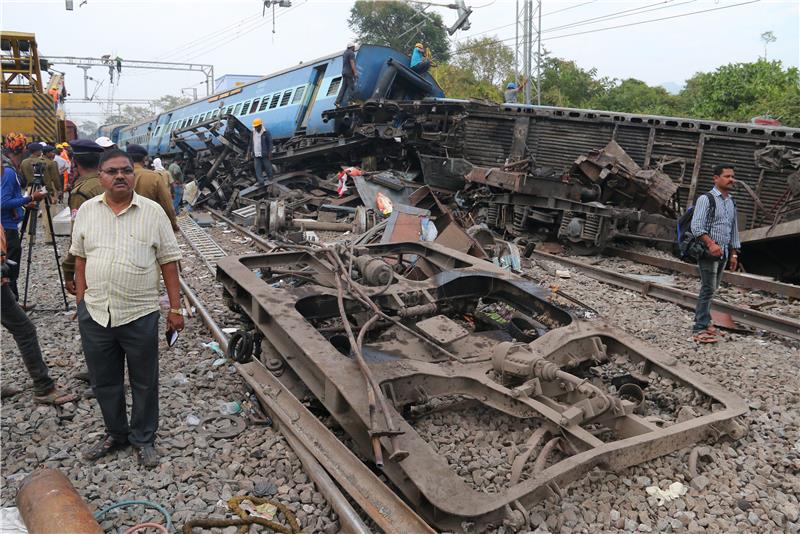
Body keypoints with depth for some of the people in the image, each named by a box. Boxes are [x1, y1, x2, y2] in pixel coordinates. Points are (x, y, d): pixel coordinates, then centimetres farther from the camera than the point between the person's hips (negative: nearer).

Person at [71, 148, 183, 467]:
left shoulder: (153, 212, -4)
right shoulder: (87, 211, 4)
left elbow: (169, 262, -2)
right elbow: (80, 259, 12)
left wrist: (175, 309, -4)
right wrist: (81, 302, 8)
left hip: (140, 315, -3)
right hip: (95, 314, 3)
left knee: (144, 382, 10)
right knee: (104, 382, 17)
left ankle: (143, 439, 28)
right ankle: (115, 434, 37)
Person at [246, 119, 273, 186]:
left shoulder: (266, 132, -7)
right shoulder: (253, 133, 11)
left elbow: (270, 142, -10)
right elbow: (251, 143, 18)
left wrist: (270, 152, -15)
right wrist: (249, 151, 12)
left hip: (264, 154, -5)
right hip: (256, 155, 5)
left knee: (268, 167, 6)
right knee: (258, 169, 1)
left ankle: (270, 179, 24)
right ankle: (261, 182, 4)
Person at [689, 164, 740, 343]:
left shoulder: (731, 202, 16)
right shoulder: (706, 199, -8)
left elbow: (734, 229, 22)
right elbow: (696, 227, -17)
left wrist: (734, 253, 18)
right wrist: (710, 243, -28)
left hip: (724, 252, 8)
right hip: (708, 252, -8)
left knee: (712, 288, 13)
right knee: (708, 289, -11)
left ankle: (703, 321, 23)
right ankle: (699, 329, -8)